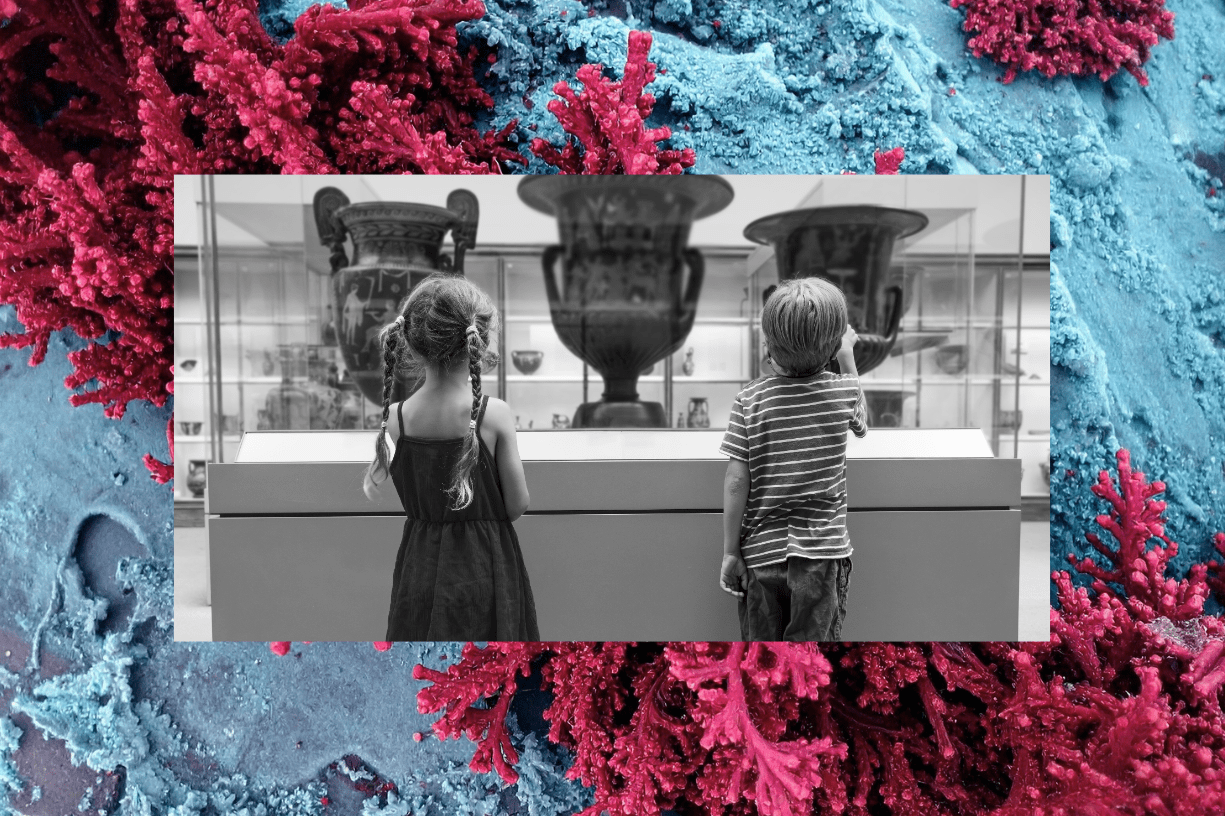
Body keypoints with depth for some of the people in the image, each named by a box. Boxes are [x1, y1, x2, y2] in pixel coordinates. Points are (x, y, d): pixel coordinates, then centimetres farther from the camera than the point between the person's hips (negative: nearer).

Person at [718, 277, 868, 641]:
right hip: (823, 550, 1)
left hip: (761, 553, 0)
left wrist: (730, 552, -3)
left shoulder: (749, 400, -11)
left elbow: (736, 482, -12)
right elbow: (861, 424, 17)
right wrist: (848, 358, 21)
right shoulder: (844, 391, -7)